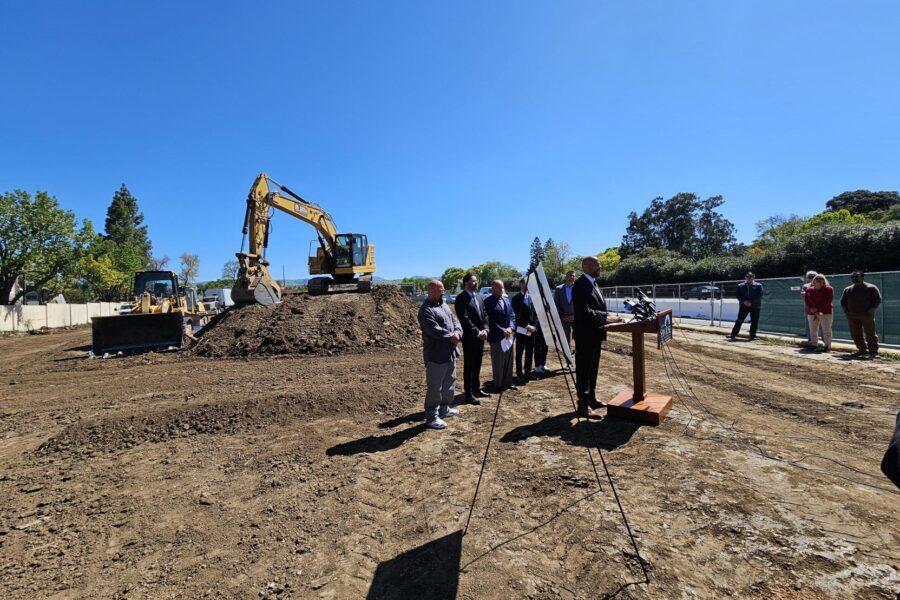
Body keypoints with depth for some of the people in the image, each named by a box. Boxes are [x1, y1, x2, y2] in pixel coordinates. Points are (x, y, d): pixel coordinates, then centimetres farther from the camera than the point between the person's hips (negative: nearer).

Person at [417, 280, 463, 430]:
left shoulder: (444, 304, 12)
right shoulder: (426, 310, -17)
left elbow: (455, 320, 9)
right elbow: (435, 330, -26)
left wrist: (457, 332, -12)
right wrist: (451, 336, -14)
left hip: (450, 352, 10)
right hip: (436, 355, -10)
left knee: (449, 383, 21)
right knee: (435, 387, -1)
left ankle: (444, 409, 37)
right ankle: (432, 417, 9)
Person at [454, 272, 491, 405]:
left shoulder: (479, 297, 12)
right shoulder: (461, 298, -13)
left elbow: (484, 314, 12)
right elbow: (464, 319, -19)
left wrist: (485, 329, -3)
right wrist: (477, 332, -17)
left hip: (480, 337, 7)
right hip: (469, 338, -7)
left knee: (477, 365, 16)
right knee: (468, 366, 2)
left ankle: (476, 389, 29)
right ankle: (468, 394, 10)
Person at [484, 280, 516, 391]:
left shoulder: (506, 300, 12)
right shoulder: (488, 302, -11)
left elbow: (512, 315, 10)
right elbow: (490, 320, -16)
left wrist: (510, 327, -8)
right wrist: (502, 331, -19)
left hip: (508, 335, 7)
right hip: (496, 336, -7)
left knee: (509, 361, 14)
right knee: (498, 362, 3)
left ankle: (508, 382, 26)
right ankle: (498, 384, 15)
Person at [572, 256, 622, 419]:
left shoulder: (593, 283, 14)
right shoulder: (580, 285, -17)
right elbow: (584, 311, -25)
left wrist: (608, 317, 4)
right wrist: (605, 318, -24)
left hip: (595, 335, 10)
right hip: (585, 335, -10)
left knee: (593, 369, 19)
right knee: (584, 370, -3)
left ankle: (591, 399, 31)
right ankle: (584, 406, 4)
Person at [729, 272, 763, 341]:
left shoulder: (758, 285, 4)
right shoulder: (740, 286, 10)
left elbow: (759, 296, -6)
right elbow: (738, 296, 4)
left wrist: (751, 302, -15)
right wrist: (744, 301, -12)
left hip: (755, 306, -1)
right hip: (744, 305, 1)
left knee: (754, 322, 0)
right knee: (739, 320, 0)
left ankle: (753, 336, 9)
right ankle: (733, 335, 1)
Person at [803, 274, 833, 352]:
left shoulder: (829, 289, -1)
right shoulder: (809, 290, 10)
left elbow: (828, 301, -10)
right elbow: (806, 300, 2)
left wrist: (817, 308, -15)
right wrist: (813, 310, -12)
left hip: (825, 312, -4)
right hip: (812, 313, 4)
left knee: (826, 330, -4)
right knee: (813, 330, 9)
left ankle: (828, 346, -1)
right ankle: (814, 344, 19)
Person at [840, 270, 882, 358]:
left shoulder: (871, 288, 1)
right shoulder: (847, 289, 14)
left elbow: (877, 300, -3)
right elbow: (843, 301, 19)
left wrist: (871, 310, -13)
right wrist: (846, 310, 6)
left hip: (866, 315, -4)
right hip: (852, 316, 4)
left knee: (870, 334, -2)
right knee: (856, 334, 6)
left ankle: (873, 351, 4)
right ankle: (862, 350, 17)